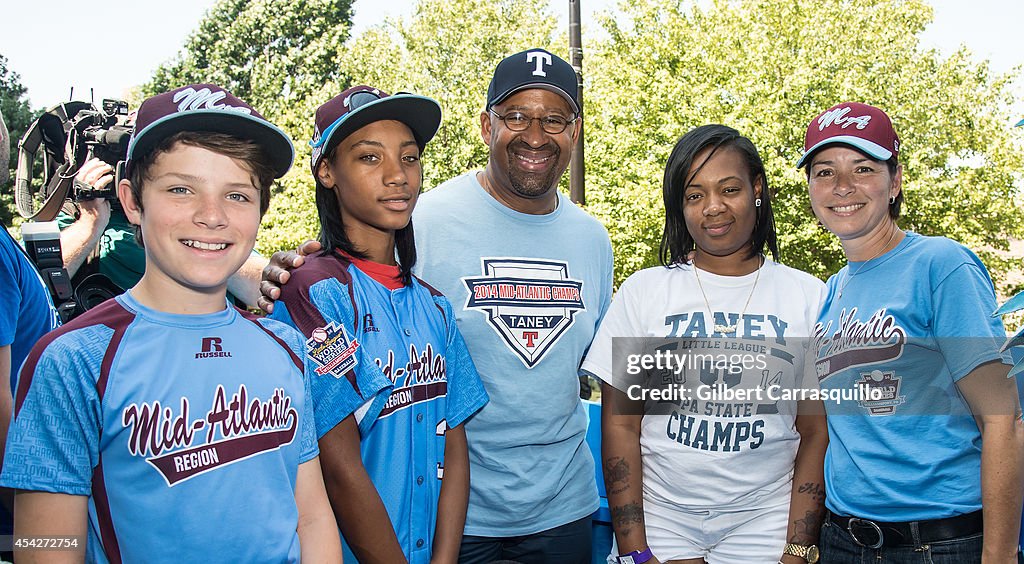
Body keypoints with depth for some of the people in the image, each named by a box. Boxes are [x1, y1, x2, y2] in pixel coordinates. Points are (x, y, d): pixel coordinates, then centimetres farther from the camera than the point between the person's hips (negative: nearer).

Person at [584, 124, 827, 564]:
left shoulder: (809, 298, 0)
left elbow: (817, 434, 1)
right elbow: (620, 426, -2)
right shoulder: (643, 292, -1)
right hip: (661, 518, 0)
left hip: (764, 522, 1)